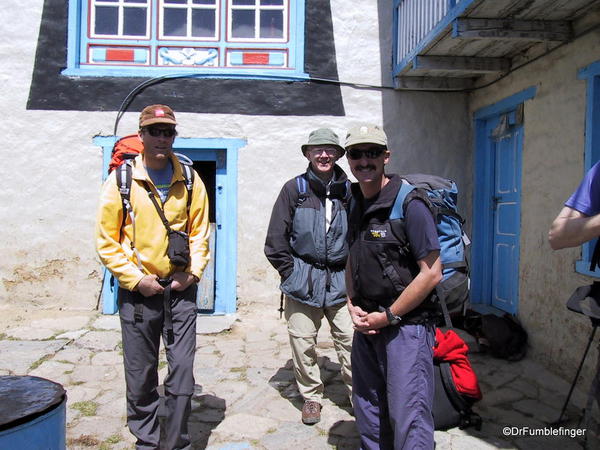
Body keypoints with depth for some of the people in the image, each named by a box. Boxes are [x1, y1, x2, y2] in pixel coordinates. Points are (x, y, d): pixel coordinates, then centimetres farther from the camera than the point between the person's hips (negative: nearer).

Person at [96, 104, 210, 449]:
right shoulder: (121, 181, -3)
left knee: (183, 371, 4)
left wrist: (193, 272, -5)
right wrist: (135, 279, -10)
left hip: (180, 290, 2)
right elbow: (106, 240, -2)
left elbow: (200, 232, 8)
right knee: (141, 375, 9)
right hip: (138, 291, -1)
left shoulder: (190, 181, 3)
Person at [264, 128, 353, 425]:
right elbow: (276, 238, 0)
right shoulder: (294, 189, -1)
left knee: (350, 339, 1)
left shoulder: (349, 191, 6)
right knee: (302, 340, 5)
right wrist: (291, 272, -2)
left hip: (341, 279, 1)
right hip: (303, 279, -1)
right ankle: (311, 396, 23)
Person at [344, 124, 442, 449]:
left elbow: (431, 273, -17)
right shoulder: (356, 205, 8)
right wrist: (354, 306, 4)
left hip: (406, 325, -7)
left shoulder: (409, 203, -15)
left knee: (408, 416, -2)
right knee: (367, 410, 19)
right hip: (367, 325, 8)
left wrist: (388, 316, -13)